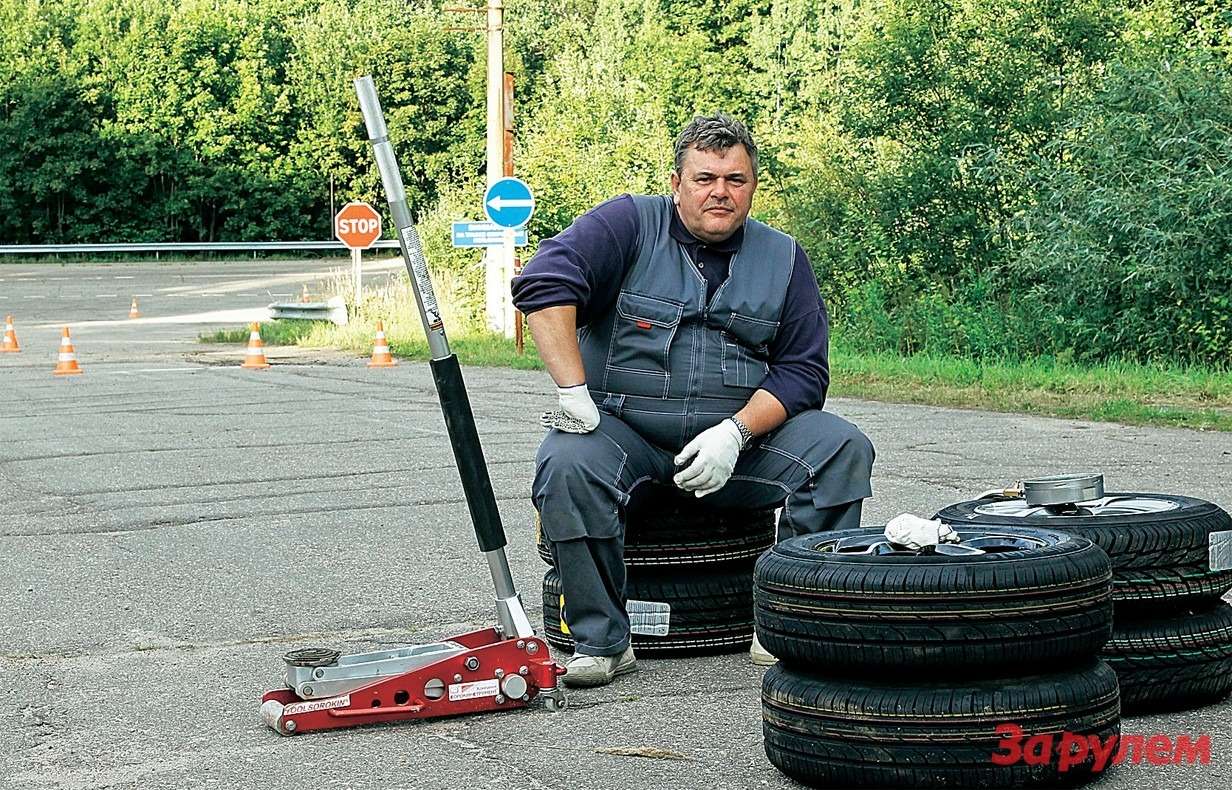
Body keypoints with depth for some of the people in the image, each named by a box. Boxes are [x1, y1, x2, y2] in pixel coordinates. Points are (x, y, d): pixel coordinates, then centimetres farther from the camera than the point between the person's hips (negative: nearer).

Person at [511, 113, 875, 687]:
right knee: (566, 463, -33)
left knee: (842, 449, -20)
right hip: (623, 428, -2)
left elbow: (803, 370, 3)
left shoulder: (782, 258, 9)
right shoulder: (630, 224, -1)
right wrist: (573, 394, -23)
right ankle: (601, 640, -17)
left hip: (743, 434, 2)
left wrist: (736, 432, -14)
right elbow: (545, 281, -15)